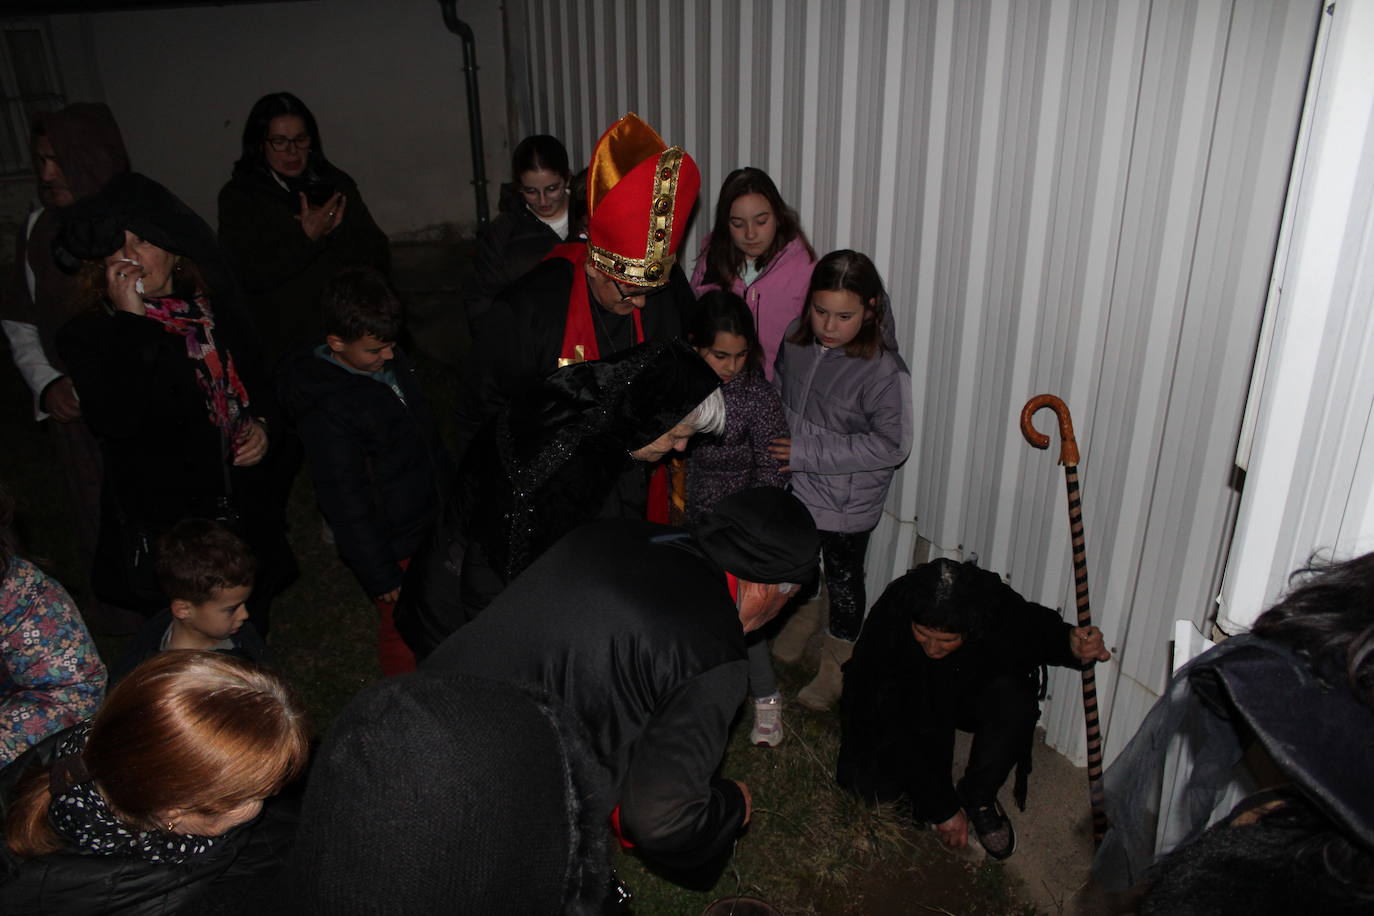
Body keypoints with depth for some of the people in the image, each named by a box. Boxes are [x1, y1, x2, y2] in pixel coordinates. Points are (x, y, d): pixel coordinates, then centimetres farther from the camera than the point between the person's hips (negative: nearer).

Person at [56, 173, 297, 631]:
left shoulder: (218, 312, 4)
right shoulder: (89, 335, -10)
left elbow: (258, 383, 18)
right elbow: (114, 421, -27)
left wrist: (264, 426, -4)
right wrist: (131, 320, -25)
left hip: (247, 511, 4)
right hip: (163, 521, -4)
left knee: (251, 628, 20)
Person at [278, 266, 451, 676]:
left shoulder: (392, 361, -4)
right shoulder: (325, 411, -28)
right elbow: (346, 502, -22)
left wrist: (448, 486, 22)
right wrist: (381, 576, -16)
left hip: (432, 519, 8)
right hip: (393, 545, -8)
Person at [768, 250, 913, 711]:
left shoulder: (884, 370, -26)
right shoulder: (796, 338, -9)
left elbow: (892, 445, -23)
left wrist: (808, 453, -25)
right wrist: (779, 442, 0)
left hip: (847, 502, -5)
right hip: (795, 487, 5)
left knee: (843, 578, 16)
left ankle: (838, 660, 39)